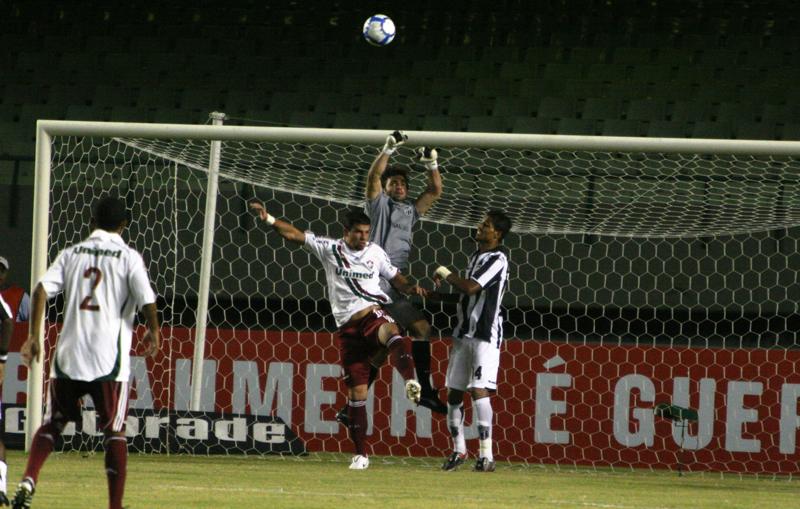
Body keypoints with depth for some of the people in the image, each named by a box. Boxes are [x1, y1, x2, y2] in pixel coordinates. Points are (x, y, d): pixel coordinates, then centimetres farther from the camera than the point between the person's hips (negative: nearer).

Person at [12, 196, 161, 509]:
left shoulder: (72, 253, 9)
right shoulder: (129, 257, 0)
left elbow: (42, 290, -3)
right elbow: (147, 301, -7)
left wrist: (33, 336, 0)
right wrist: (153, 333, 12)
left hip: (68, 354, 3)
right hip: (110, 358, -2)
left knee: (52, 423, 13)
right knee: (114, 430, 5)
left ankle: (28, 481, -8)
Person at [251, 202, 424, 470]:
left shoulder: (376, 252, 10)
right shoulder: (329, 249, 7)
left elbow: (395, 278, 20)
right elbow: (294, 235, 8)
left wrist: (411, 288, 1)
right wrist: (269, 219, -1)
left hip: (374, 313, -1)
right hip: (348, 327, 1)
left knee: (391, 332, -40)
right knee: (356, 390, 0)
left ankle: (410, 381, -63)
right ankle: (360, 453, 8)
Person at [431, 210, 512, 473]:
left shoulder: (497, 259, -11)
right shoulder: (475, 257, 17)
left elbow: (471, 288, -22)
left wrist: (446, 274, -7)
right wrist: (438, 294, 14)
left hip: (485, 334, -9)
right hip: (463, 332, 9)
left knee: (479, 390, -18)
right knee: (454, 392, 10)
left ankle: (486, 454, -20)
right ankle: (458, 449, 22)